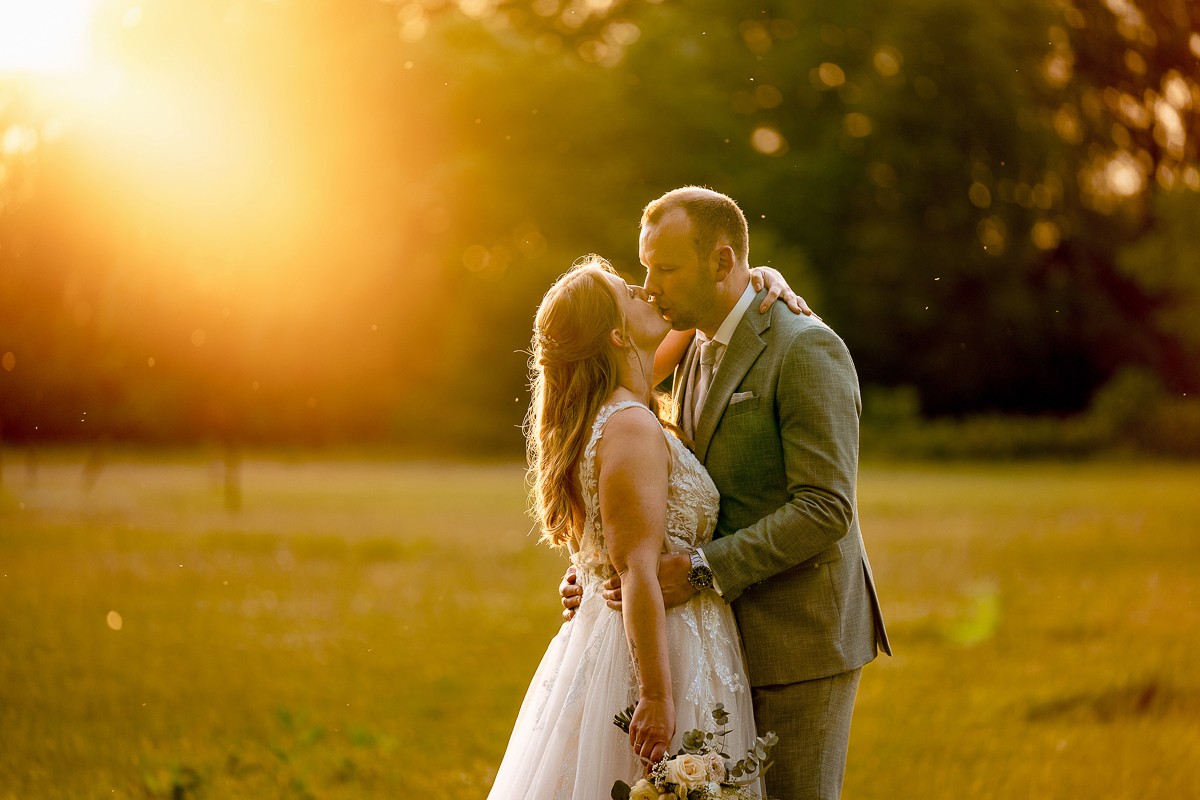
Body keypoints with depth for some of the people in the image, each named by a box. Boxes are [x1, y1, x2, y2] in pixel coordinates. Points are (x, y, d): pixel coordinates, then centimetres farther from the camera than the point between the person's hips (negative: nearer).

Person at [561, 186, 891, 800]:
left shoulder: (807, 350, -14)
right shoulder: (698, 357, 14)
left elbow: (825, 507, -22)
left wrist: (700, 569, -25)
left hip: (799, 639, -8)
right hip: (733, 640, 8)